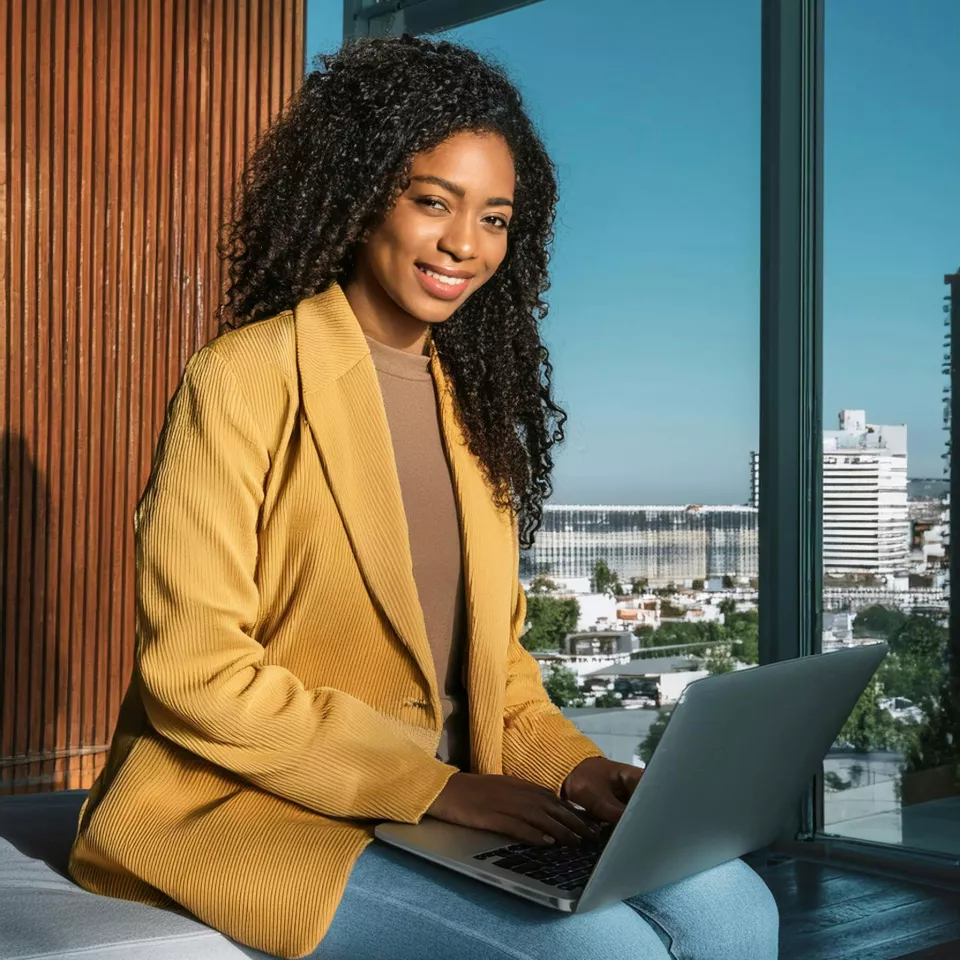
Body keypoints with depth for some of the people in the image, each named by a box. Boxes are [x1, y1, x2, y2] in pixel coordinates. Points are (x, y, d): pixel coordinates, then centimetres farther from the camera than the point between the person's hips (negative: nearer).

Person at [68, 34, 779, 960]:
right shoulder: (243, 380, -10)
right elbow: (192, 671, -15)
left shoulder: (472, 403, 14)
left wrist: (569, 764, -5)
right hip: (251, 812, -6)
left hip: (453, 797, 7)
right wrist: (435, 785, -18)